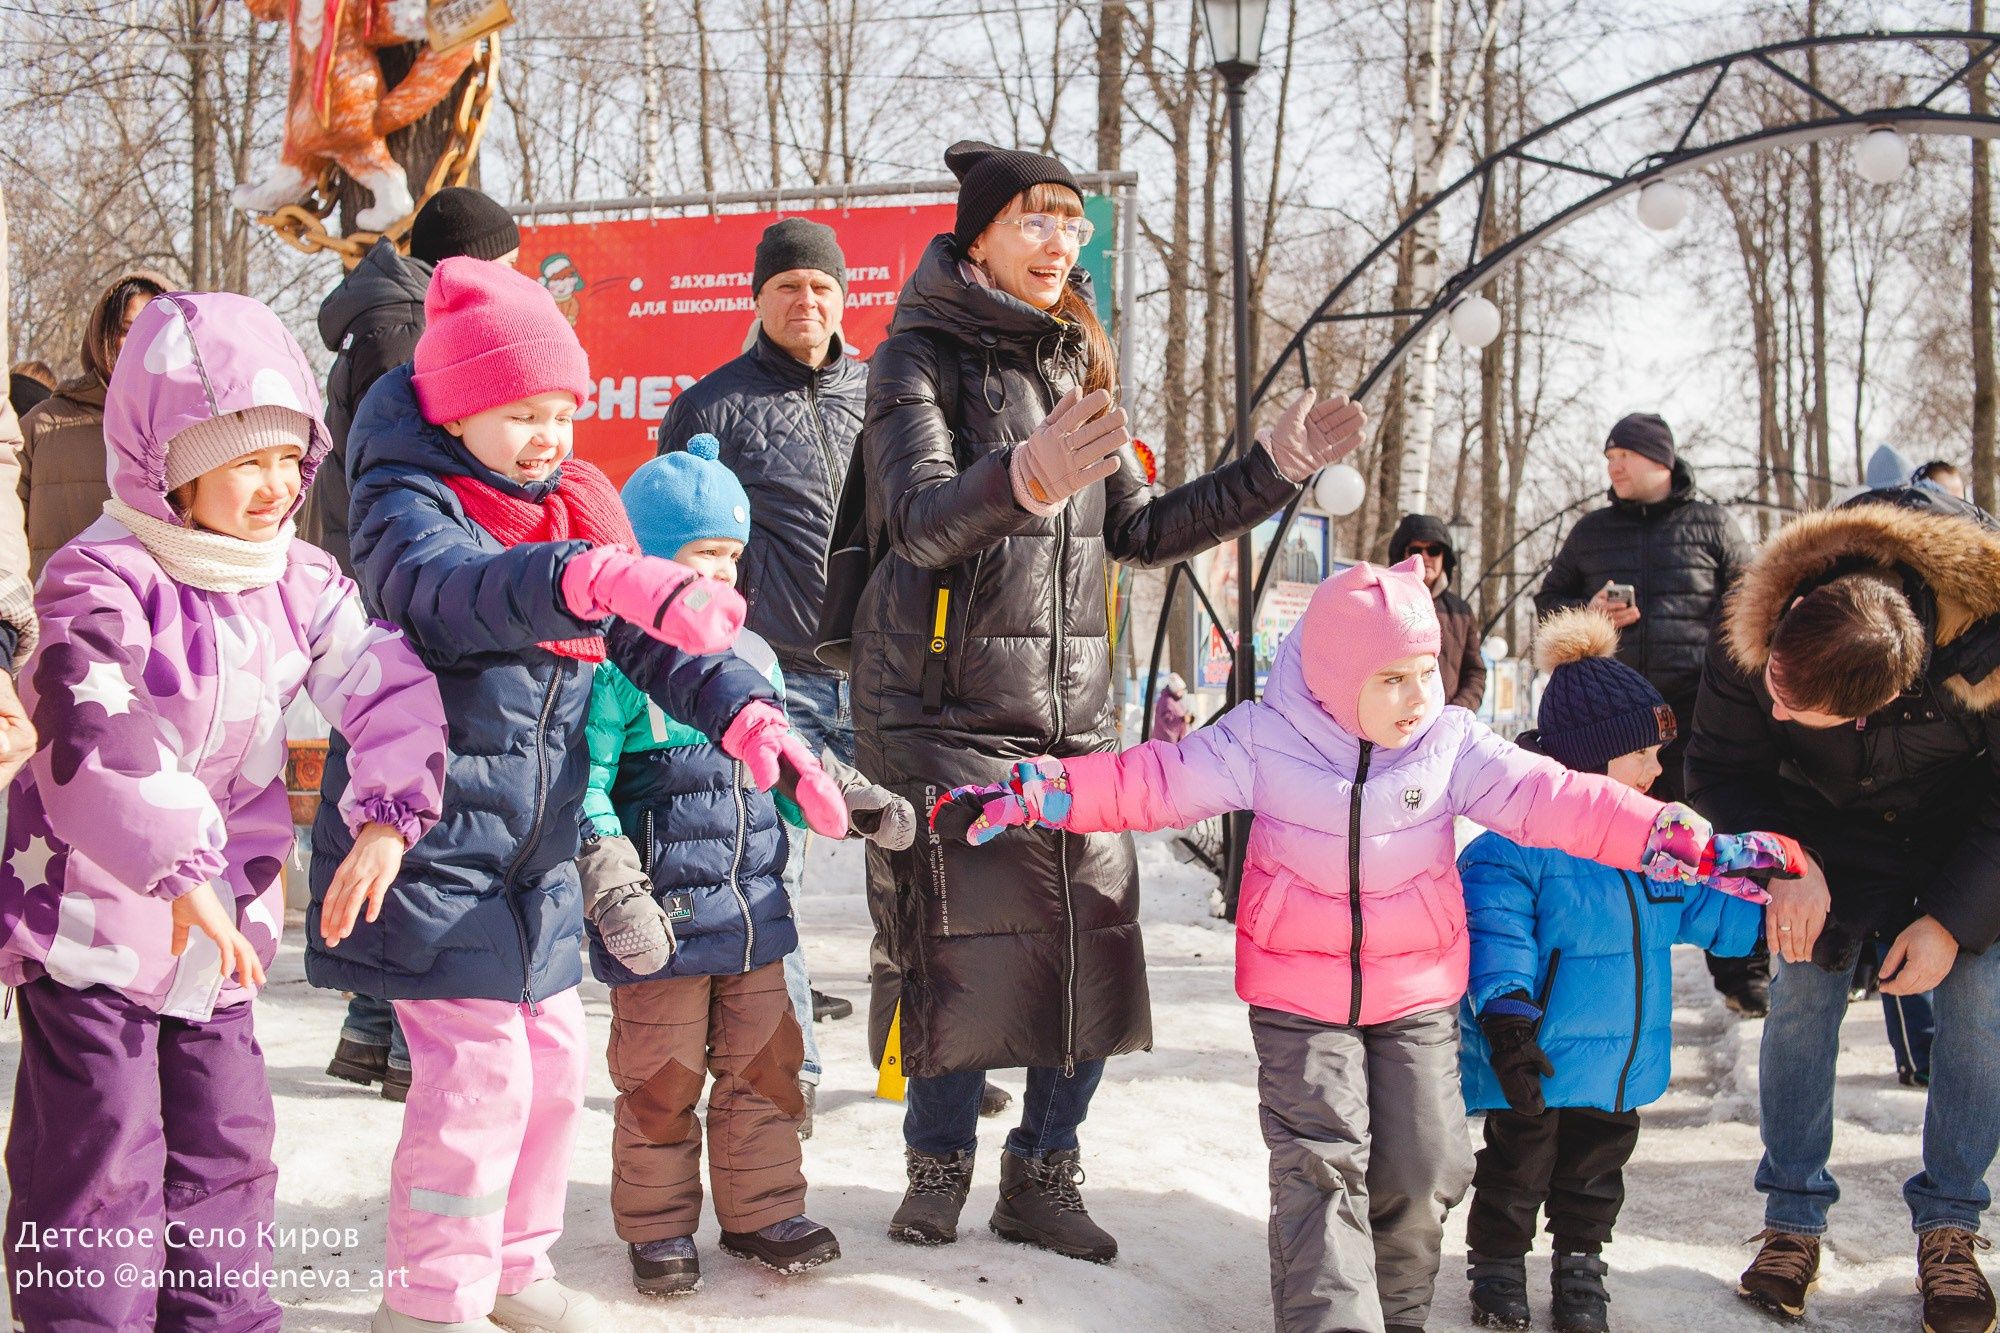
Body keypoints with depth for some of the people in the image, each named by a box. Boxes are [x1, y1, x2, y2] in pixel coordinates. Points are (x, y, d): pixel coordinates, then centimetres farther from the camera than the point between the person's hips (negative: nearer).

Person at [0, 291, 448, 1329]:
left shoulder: (300, 582, 0)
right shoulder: (100, 580, -19)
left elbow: (389, 685, -1)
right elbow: (95, 741, -31)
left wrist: (386, 815, -16)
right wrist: (182, 871, -38)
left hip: (221, 920, 6)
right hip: (92, 915, -6)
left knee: (225, 1138, 16)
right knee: (99, 1158, -1)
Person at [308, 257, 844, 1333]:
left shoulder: (579, 511, 9)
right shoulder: (406, 501, -13)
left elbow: (652, 638, 5)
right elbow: (447, 587, -37)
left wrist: (742, 711, -16)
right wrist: (597, 578, -55)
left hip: (537, 853, 8)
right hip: (430, 838, -7)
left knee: (552, 1059, 14)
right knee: (479, 1068, -8)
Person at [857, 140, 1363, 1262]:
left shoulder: (1075, 369, 16)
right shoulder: (923, 357, -4)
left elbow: (1140, 532, 20)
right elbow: (922, 521, -21)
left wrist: (1279, 466, 14)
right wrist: (1027, 479, -41)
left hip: (1073, 713, 6)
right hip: (945, 713, -6)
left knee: (1097, 950, 1)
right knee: (963, 951, -7)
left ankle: (1042, 1178, 18)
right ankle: (939, 1167, 16)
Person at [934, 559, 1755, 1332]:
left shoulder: (1454, 744, -7)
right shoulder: (1263, 743, -12)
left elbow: (1551, 798, -13)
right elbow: (1153, 782, -14)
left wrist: (1678, 837, -24)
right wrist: (1026, 795, -24)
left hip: (1418, 991, 2)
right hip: (1299, 993, -2)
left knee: (1423, 1166, 5)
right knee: (1321, 1166, -9)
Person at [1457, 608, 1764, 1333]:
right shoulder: (1518, 842, -21)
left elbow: (1697, 901, 16)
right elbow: (1496, 932, -26)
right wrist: (1507, 1018, -34)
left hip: (1619, 1057, 6)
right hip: (1537, 1058, -6)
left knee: (1596, 1162, 18)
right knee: (1519, 1162, 9)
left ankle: (1580, 1263, 36)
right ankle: (1497, 1262, 29)